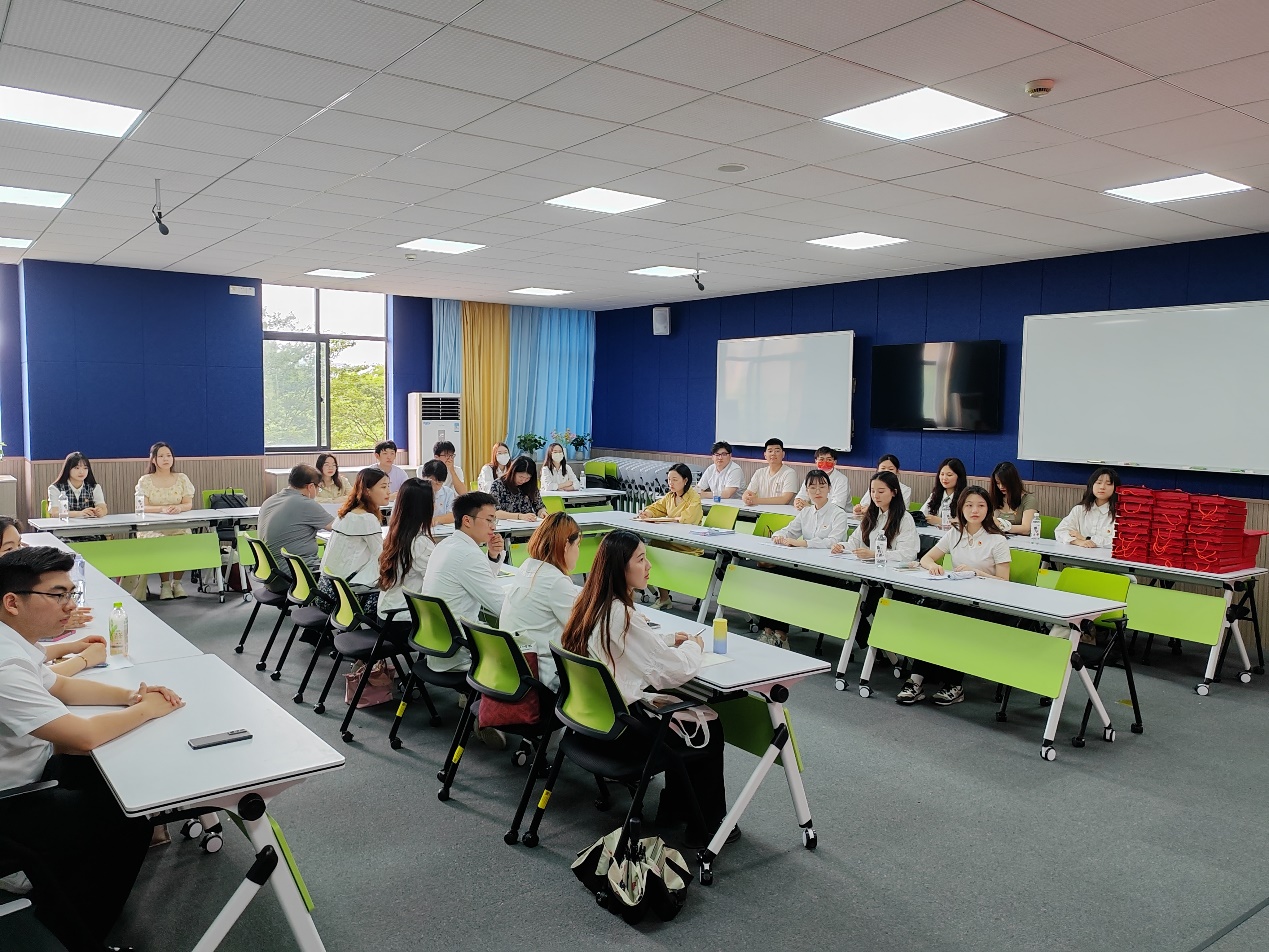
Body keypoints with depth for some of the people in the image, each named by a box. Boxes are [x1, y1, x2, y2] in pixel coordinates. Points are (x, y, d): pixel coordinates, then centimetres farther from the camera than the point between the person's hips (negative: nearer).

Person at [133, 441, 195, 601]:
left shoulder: (182, 479, 11)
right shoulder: (145, 481, 5)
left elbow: (189, 504, 4)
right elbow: (142, 507, -6)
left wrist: (179, 507, -20)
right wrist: (162, 508, -25)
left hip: (178, 526, 2)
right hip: (152, 527, -2)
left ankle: (177, 582, -7)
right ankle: (165, 584, -11)